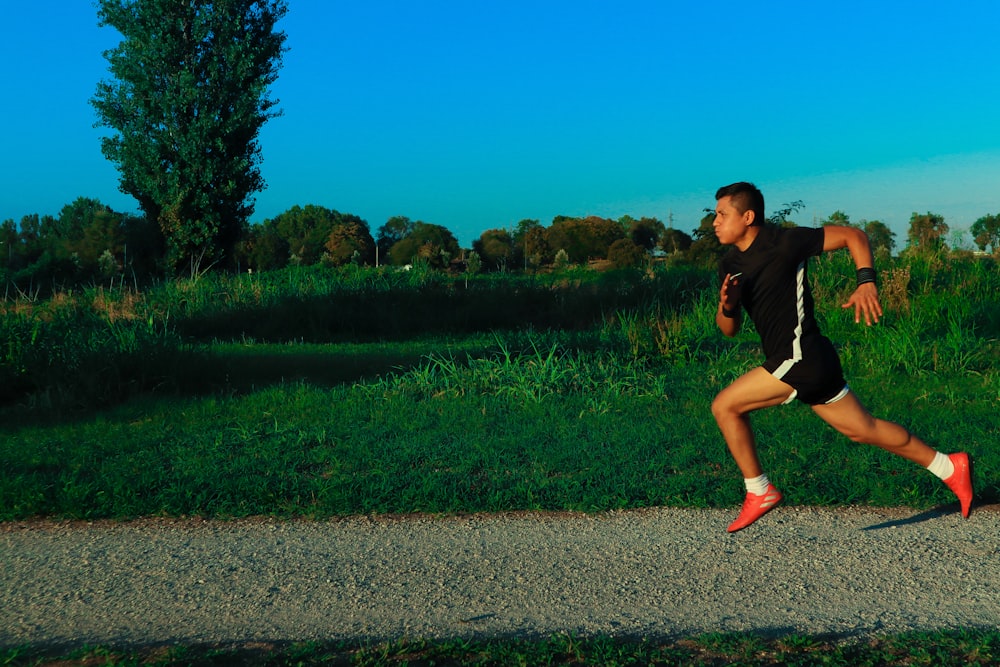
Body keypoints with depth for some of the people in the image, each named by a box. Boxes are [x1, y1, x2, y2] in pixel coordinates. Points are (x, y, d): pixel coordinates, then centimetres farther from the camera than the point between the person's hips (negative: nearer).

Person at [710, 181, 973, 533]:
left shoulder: (784, 242, -12)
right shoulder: (729, 265, 9)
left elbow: (854, 235, -4)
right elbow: (730, 329, 11)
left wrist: (866, 281, -17)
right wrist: (726, 305, -10)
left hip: (800, 357, -8)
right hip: (798, 361, 8)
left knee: (725, 406, -9)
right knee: (862, 429, 16)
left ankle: (759, 491, 4)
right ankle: (948, 467, 28)